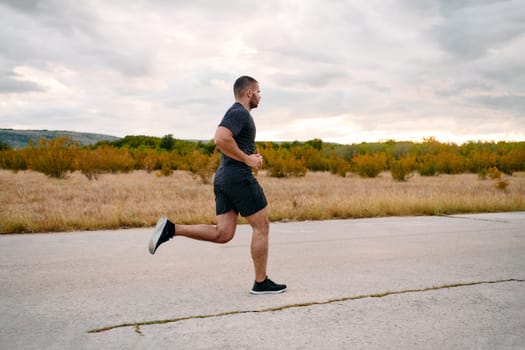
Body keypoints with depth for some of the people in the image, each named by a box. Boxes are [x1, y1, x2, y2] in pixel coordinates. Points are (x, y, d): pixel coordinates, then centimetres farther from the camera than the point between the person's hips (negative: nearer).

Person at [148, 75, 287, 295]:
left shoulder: (235, 114, 23)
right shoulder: (240, 112, -9)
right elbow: (220, 139, -26)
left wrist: (253, 157, 14)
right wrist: (247, 160, -17)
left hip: (223, 178, 10)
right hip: (239, 177, -10)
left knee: (223, 234, 4)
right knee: (261, 227, 2)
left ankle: (171, 229, -4)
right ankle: (261, 283, 9)